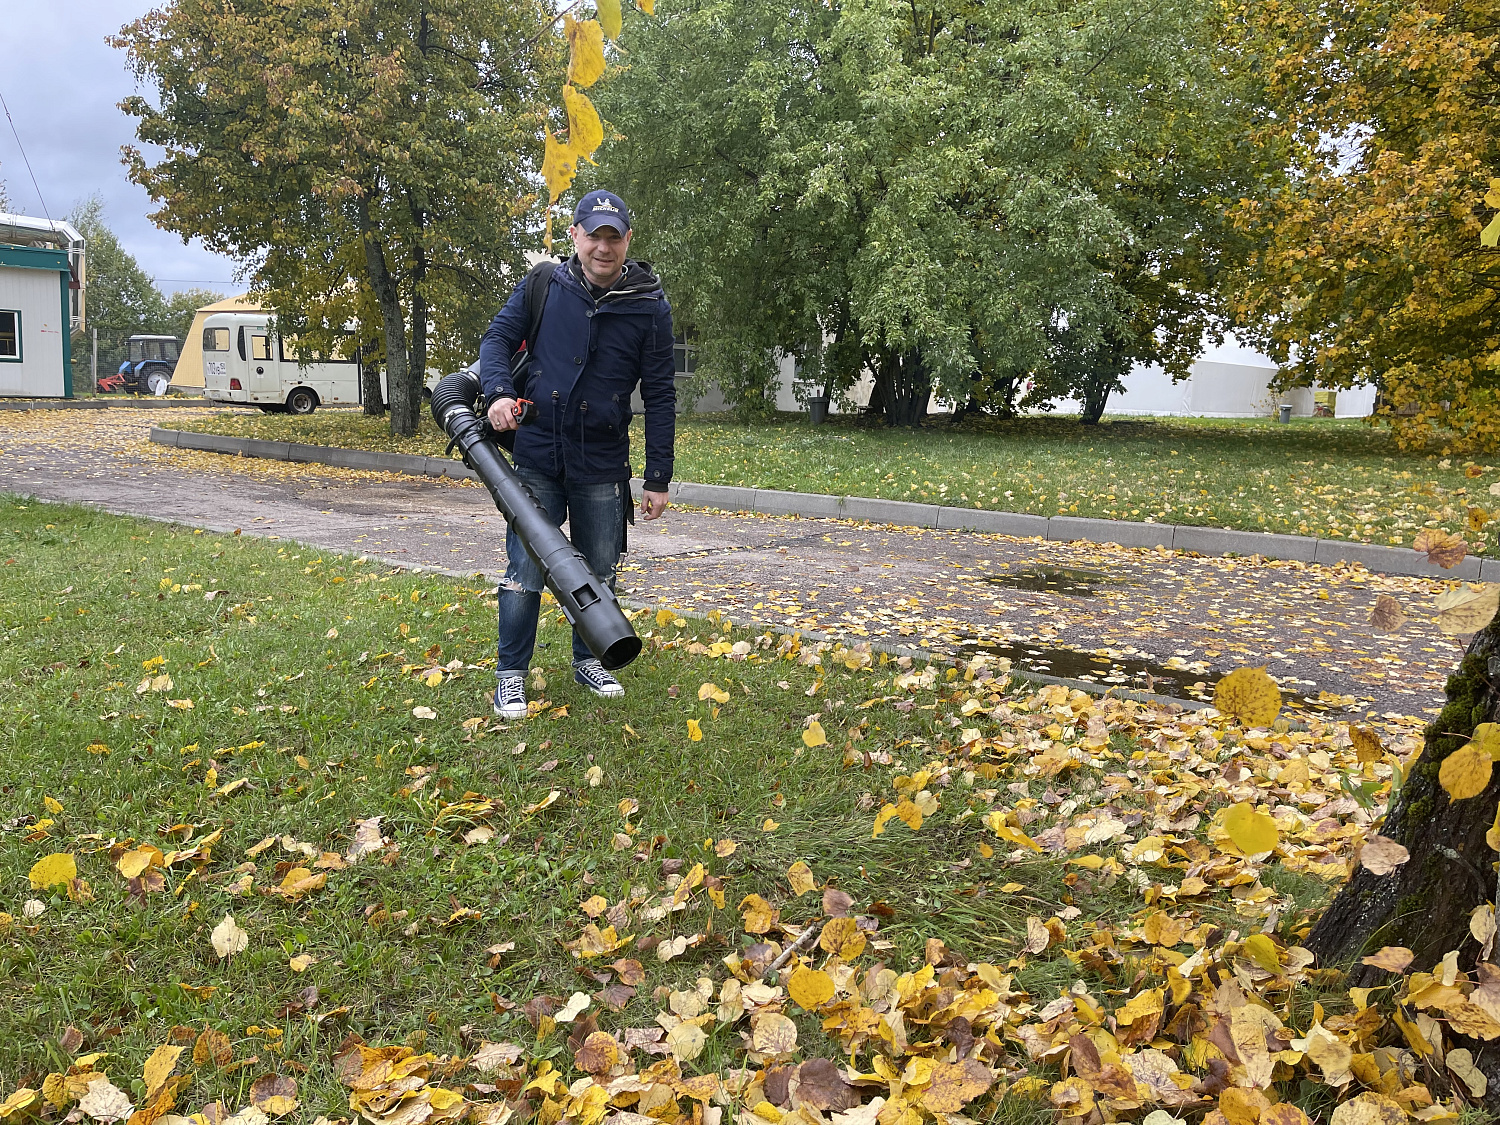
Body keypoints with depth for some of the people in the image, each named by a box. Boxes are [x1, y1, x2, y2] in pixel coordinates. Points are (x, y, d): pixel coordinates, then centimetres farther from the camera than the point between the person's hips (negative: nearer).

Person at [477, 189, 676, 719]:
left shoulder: (650, 306, -3)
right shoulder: (543, 287, -1)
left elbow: (659, 397, -2)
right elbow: (497, 337, 6)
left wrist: (658, 478, -3)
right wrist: (497, 391, -16)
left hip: (602, 466, 1)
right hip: (537, 458, 0)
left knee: (599, 572, 14)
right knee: (525, 570, 0)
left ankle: (588, 660, 34)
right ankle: (510, 674, 15)